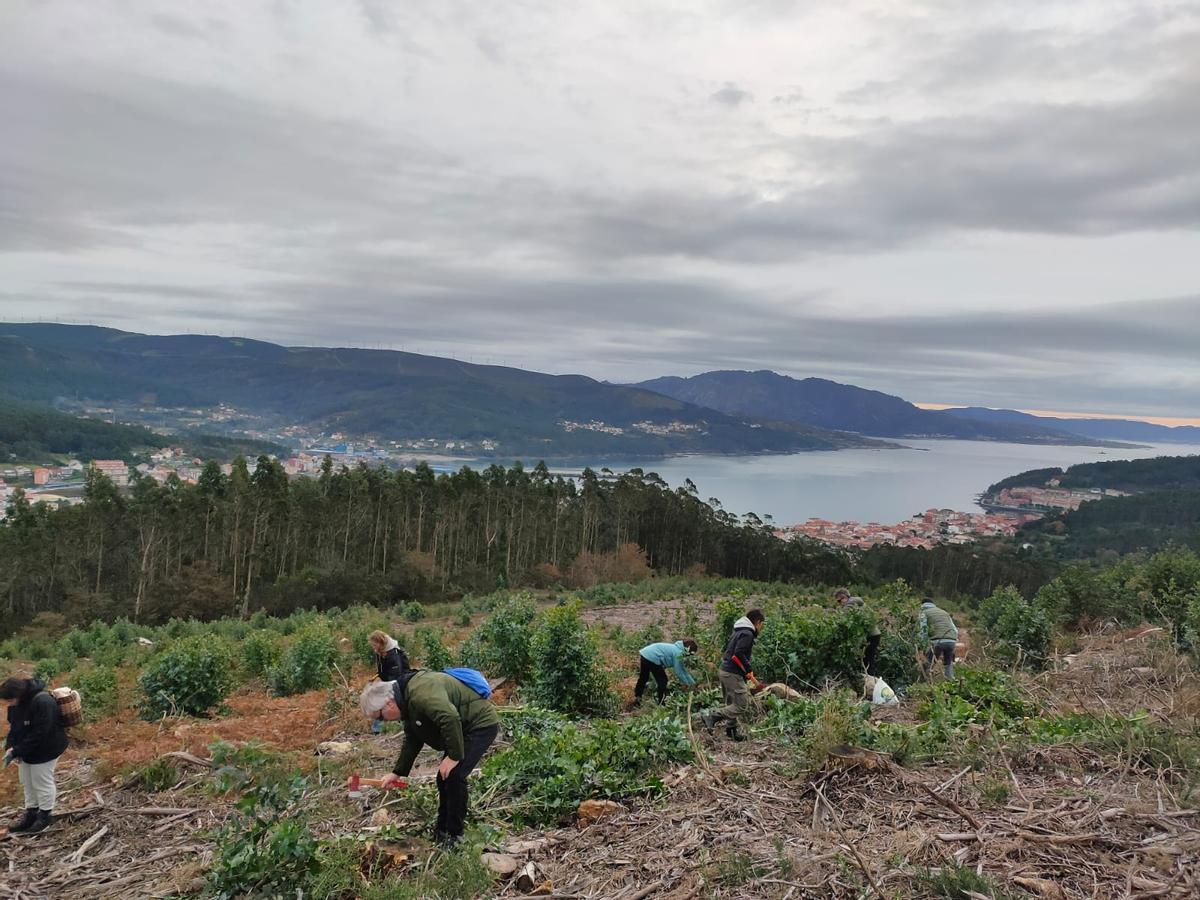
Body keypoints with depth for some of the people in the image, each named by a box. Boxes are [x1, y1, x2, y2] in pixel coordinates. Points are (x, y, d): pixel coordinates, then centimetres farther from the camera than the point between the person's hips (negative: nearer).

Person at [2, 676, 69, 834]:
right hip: (26, 749, 8)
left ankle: (46, 815, 22)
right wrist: (10, 746, -9)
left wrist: (17, 751, -26)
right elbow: (13, 725, 6)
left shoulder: (42, 702, -33)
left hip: (44, 750, -8)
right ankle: (31, 813, 34)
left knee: (42, 782, 5)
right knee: (27, 782, 18)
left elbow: (39, 734, -30)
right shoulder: (16, 702, -7)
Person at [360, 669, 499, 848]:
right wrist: (397, 773, 19)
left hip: (481, 724, -10)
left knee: (454, 776, -14)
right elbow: (412, 741, 18)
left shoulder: (420, 694, -29)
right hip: (464, 728, 10)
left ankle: (454, 834, 1)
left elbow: (451, 719, -37)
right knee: (444, 779, 12)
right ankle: (442, 829, 27)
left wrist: (454, 756, -26)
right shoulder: (408, 701, 6)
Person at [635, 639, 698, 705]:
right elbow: (679, 672, -8)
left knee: (643, 678, 28)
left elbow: (683, 669, 23)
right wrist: (688, 684, 6)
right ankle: (661, 705, 13)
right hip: (652, 658, -10)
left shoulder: (677, 648, 15)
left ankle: (637, 697, 43)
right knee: (662, 681, 4)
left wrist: (692, 682, 27)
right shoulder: (678, 653, -12)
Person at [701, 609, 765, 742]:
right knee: (741, 705, -7)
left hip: (724, 671, 10)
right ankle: (711, 716, -12)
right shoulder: (747, 634, -13)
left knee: (732, 704, 17)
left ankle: (731, 731, 22)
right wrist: (749, 671, -18)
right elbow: (738, 654, -23)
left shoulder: (738, 631, 17)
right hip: (733, 674, -10)